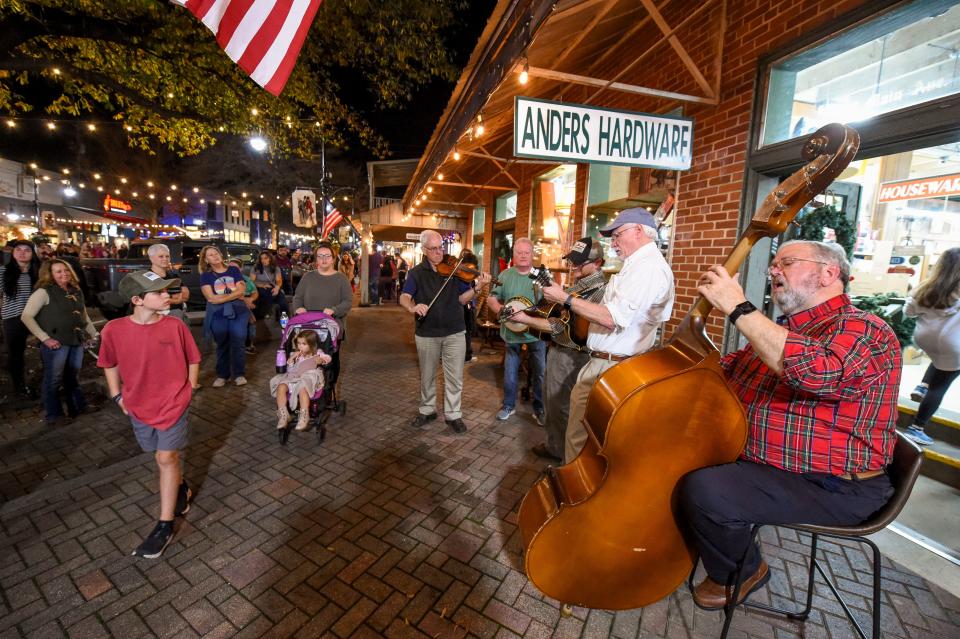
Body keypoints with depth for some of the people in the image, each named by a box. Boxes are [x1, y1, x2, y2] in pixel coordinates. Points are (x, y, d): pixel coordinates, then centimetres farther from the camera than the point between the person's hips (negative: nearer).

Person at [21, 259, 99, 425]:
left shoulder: (76, 291, 11)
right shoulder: (44, 292, -8)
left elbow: (84, 315, 21)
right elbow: (26, 316, -10)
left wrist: (94, 333, 15)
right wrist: (44, 338, -15)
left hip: (77, 341, 5)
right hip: (56, 343, -5)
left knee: (73, 377, 17)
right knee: (53, 379, 5)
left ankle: (77, 407, 29)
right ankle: (53, 415, 17)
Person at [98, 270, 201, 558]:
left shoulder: (175, 326, -13)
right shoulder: (114, 329, -11)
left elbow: (192, 359, 0)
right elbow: (110, 364, 6)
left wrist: (189, 389, -1)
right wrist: (118, 397, 4)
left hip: (173, 403, -2)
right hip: (139, 405, 3)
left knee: (166, 458, -1)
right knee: (161, 457, 19)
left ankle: (164, 525, 11)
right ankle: (181, 488, 47)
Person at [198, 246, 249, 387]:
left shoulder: (234, 270, 10)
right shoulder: (206, 276, 6)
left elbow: (242, 291, 0)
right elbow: (212, 299, -6)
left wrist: (222, 297, -6)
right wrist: (234, 295, -4)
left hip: (238, 311, 0)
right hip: (218, 314, 0)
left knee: (238, 343, -3)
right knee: (222, 344, 5)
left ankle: (239, 374, 7)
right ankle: (222, 375, 17)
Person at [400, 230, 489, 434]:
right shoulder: (416, 273, 1)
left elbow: (462, 299, -2)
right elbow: (404, 298, -11)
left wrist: (478, 287, -19)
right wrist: (413, 307, -33)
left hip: (454, 333, 0)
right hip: (426, 334, 0)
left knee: (455, 377, 5)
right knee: (427, 376, 16)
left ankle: (453, 414, 22)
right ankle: (427, 410, 35)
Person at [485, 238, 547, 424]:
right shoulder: (505, 275, 3)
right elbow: (491, 299, 4)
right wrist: (502, 311, -15)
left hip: (537, 332, -1)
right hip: (511, 332, 2)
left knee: (540, 372, 8)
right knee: (510, 371, 13)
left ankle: (539, 408, 24)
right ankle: (508, 405, 31)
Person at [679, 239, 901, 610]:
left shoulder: (862, 329, -14)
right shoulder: (780, 333, 12)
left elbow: (815, 371, -37)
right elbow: (723, 371, 15)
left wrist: (738, 308, -33)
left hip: (831, 490, -8)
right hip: (756, 462, 9)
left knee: (704, 488, -27)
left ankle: (741, 572, 4)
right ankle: (697, 538, 24)